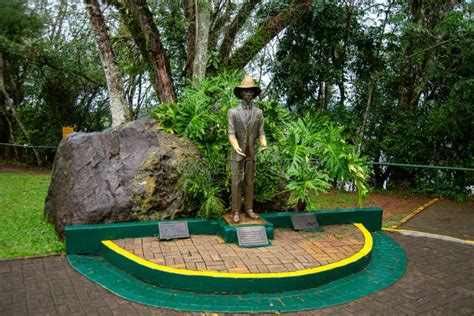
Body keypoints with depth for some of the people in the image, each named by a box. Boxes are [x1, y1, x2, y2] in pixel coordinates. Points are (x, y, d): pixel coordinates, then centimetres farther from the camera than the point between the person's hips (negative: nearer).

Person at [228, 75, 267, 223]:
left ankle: (249, 209, 18)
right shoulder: (232, 112, -7)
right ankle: (236, 212, 7)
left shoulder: (258, 112, 2)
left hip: (251, 153, 3)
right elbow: (231, 134, -12)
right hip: (238, 153, -3)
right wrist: (236, 147, -32)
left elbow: (261, 133, 0)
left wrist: (263, 144, -24)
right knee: (236, 183, 0)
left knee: (249, 182, 9)